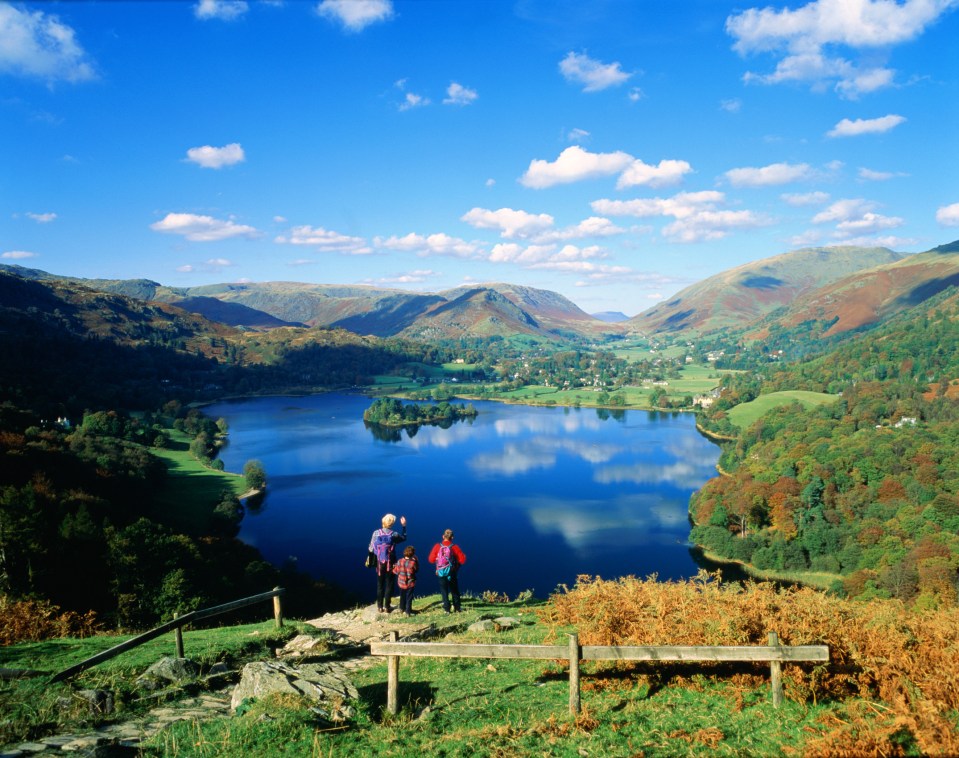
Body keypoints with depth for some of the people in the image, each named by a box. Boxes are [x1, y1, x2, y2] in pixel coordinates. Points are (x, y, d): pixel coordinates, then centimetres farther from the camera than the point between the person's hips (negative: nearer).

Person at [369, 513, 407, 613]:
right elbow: (404, 537, 10)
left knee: (380, 585, 14)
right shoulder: (394, 534, -12)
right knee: (389, 585, 10)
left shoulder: (376, 533, -10)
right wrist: (404, 526, 15)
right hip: (390, 564, -2)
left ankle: (380, 606, 19)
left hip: (380, 563, 2)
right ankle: (387, 607, 12)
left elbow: (371, 549, -7)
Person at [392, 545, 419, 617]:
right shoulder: (413, 562, -22)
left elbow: (395, 571, -4)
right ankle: (407, 612, 8)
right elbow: (417, 569, -4)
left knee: (402, 596, 24)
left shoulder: (400, 561, -13)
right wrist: (416, 560, -2)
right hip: (410, 583, -4)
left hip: (401, 582, 4)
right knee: (409, 597, 10)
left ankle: (402, 609, 40)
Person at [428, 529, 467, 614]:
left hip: (441, 573, 0)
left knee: (444, 591, 11)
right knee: (454, 591, 17)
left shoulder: (437, 546, -9)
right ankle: (457, 608, 20)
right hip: (452, 573, 0)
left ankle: (446, 609, 6)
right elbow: (462, 560, -10)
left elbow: (431, 559, -5)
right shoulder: (454, 547, -11)